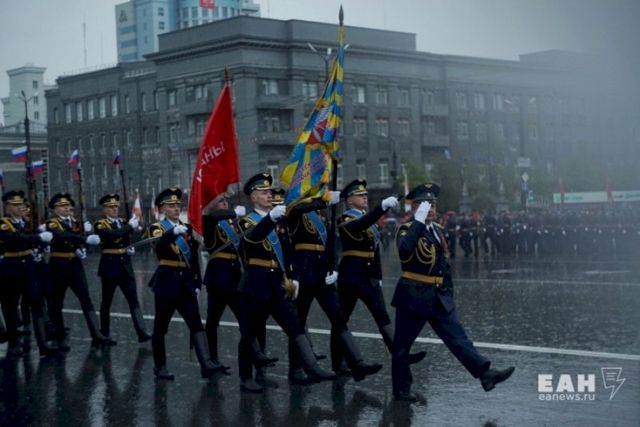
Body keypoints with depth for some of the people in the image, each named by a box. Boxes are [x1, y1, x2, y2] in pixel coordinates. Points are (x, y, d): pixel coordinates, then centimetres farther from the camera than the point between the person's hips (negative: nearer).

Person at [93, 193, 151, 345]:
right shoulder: (100, 224, -6)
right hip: (110, 265, -5)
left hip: (125, 265, 5)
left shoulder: (124, 222, 13)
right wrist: (130, 226, -23)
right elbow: (113, 234, -25)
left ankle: (141, 332, -8)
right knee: (107, 301, 6)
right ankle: (104, 334, 18)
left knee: (133, 299, -3)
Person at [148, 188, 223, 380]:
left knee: (196, 324, -8)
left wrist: (197, 284, 10)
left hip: (186, 283, 4)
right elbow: (159, 247, -25)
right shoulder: (157, 228, -2)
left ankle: (206, 364, -17)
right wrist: (173, 232, -42)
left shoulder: (186, 229, 14)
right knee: (161, 327, 4)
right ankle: (159, 367, 16)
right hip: (166, 282, -4)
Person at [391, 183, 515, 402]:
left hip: (440, 298, 6)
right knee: (402, 345, 5)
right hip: (413, 297, -6)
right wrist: (419, 221, -30)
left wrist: (449, 293, 19)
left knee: (458, 338, -3)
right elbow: (404, 251, -34)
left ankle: (485, 373, -12)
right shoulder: (407, 230, -9)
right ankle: (401, 389, 17)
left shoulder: (437, 230, 13)